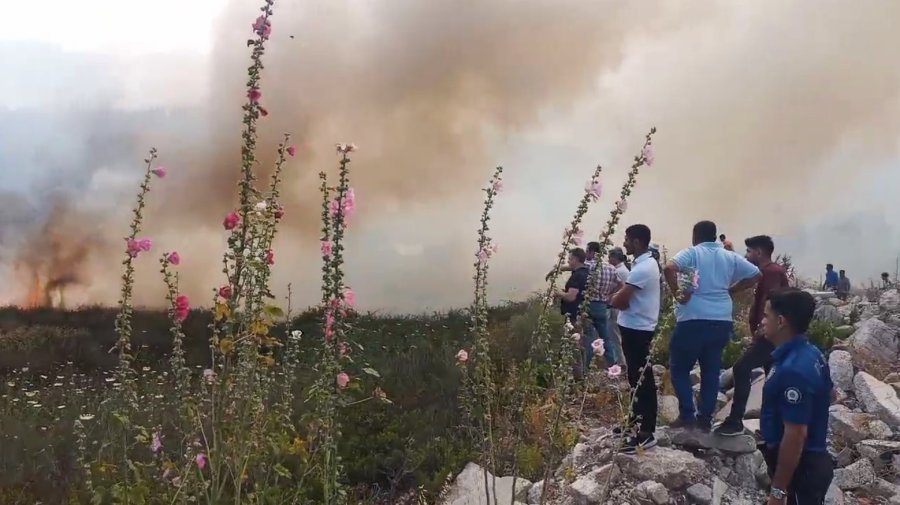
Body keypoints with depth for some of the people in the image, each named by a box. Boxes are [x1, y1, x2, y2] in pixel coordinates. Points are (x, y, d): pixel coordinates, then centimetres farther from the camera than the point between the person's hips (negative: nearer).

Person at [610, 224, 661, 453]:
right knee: (638, 379, 17)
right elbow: (627, 295, 16)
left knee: (641, 381, -5)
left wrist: (615, 298, -3)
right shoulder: (646, 263, 12)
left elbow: (618, 301, -24)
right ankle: (636, 425, 28)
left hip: (636, 329, -10)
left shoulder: (642, 268, -22)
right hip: (638, 327, 10)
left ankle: (645, 434, 0)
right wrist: (620, 297, -4)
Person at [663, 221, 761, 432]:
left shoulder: (691, 253, -4)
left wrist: (676, 292, -10)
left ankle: (687, 415, 3)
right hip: (722, 321, 5)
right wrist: (730, 290, 15)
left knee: (679, 368, 9)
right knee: (711, 370, 13)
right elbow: (755, 274, 16)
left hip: (693, 320, -5)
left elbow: (669, 268, -22)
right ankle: (705, 418, 14)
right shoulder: (729, 257, 11)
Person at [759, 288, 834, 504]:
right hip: (812, 461, 10)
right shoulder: (811, 354, 3)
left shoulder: (793, 369, -28)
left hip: (800, 468, -9)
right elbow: (829, 393, 21)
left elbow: (795, 435, -27)